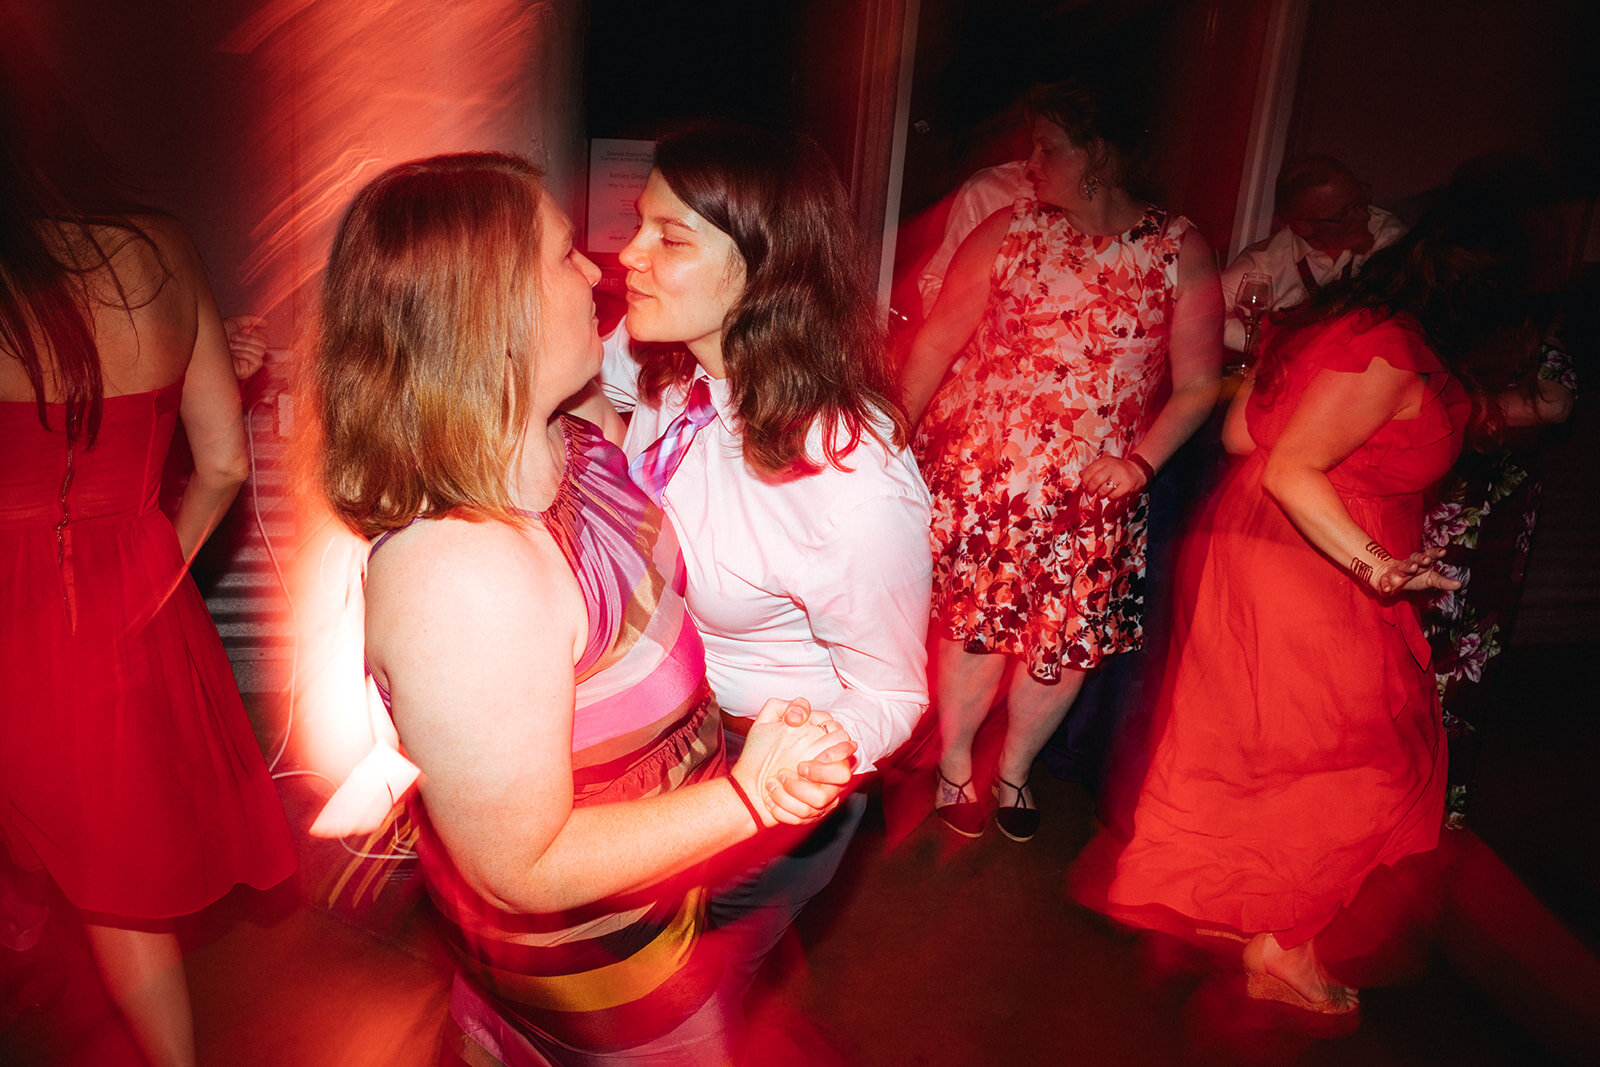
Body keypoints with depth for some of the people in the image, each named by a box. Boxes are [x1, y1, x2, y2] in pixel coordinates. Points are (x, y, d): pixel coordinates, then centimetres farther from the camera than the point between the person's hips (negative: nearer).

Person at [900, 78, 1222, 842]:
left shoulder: (1179, 252, 1)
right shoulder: (1008, 233, 1)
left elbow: (1198, 384, 2)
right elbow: (934, 344, 1)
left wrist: (1141, 461, -10)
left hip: (1094, 492, 1)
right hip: (979, 471, -1)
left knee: (1068, 639, 8)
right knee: (977, 621, 3)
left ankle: (1014, 769, 33)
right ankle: (954, 764, 27)